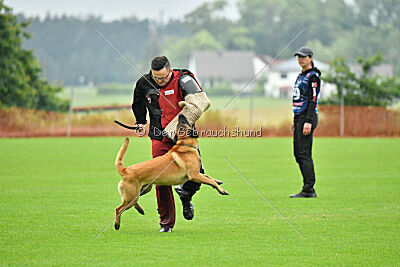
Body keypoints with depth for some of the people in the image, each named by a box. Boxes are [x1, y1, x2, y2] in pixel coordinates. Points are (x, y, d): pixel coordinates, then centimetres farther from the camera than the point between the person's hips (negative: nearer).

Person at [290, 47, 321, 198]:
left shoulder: (313, 76, -10)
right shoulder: (301, 76, 19)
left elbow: (313, 100, -17)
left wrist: (308, 121, -24)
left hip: (308, 117, -10)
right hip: (299, 117, 10)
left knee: (304, 154, -13)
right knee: (298, 153, 9)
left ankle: (308, 190, -15)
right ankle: (309, 190, 11)